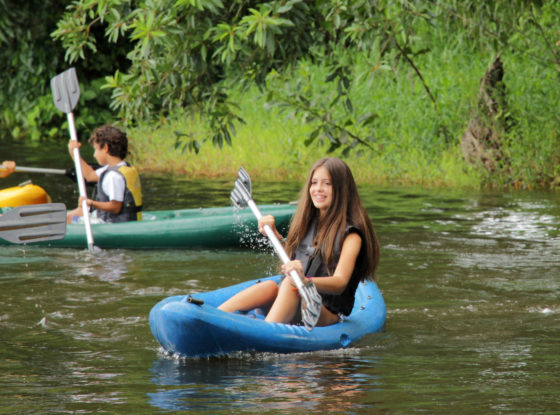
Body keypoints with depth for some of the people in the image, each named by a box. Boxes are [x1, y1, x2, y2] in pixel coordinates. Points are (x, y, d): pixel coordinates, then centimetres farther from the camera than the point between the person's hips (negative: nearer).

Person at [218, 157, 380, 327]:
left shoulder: (350, 234, -6)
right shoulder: (307, 222, 16)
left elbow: (340, 283, -21)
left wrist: (306, 280, -39)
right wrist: (273, 233, 20)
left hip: (327, 313, -6)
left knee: (289, 287, -34)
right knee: (269, 287, -26)